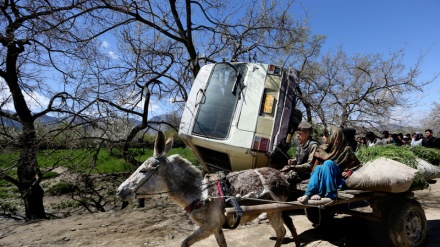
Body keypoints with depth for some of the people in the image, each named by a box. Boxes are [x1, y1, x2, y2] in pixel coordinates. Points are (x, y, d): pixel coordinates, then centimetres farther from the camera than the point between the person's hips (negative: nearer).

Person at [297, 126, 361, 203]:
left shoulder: (346, 149, -1)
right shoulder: (324, 149, 9)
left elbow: (357, 166, 2)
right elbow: (317, 163, 8)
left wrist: (349, 172, -16)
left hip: (339, 181, -3)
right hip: (324, 180, 4)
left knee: (328, 163, -28)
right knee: (318, 167, -27)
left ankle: (320, 193, -38)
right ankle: (308, 193, -44)